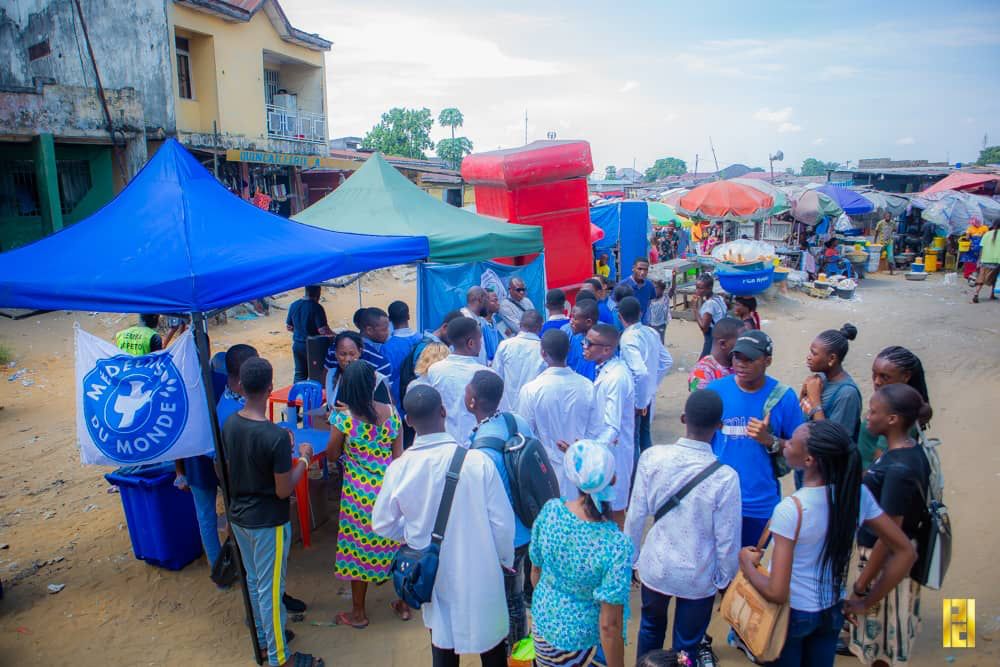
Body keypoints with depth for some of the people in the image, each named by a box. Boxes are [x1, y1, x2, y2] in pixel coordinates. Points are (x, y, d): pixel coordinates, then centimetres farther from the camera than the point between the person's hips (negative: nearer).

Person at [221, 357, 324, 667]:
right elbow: (283, 491, -21)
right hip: (267, 522, -7)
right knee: (270, 589, 8)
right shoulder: (276, 436, -29)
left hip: (239, 516, 7)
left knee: (253, 580, 24)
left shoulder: (229, 424, -7)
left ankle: (263, 634, 44)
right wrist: (304, 458, -8)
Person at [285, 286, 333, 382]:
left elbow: (289, 327, 10)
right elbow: (323, 331, -23)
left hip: (297, 344, 6)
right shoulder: (316, 307, -19)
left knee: (299, 373, 14)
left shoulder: (294, 305, 1)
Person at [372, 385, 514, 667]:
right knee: (492, 644, 22)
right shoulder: (477, 461, -24)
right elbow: (502, 522, -16)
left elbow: (382, 524, -3)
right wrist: (506, 560, 3)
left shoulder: (399, 469, -17)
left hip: (434, 573, 2)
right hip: (480, 570, -1)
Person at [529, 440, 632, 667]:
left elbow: (536, 572, -3)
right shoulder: (617, 546, -31)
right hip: (584, 643, -3)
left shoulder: (550, 510, -19)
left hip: (544, 628, 4)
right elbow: (609, 626, -24)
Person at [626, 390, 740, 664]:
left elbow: (635, 515, -9)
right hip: (698, 578, -2)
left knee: (651, 629, 28)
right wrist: (725, 579, 5)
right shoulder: (725, 477, -23)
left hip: (655, 567, 2)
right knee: (687, 646, 21)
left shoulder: (651, 457, -19)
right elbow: (727, 540, -14)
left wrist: (631, 557, 8)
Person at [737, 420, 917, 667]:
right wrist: (867, 602, 3)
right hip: (832, 612, 5)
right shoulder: (858, 494, -13)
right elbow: (905, 552, -4)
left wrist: (747, 563, -9)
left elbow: (776, 593, -28)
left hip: (791, 613, -5)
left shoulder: (790, 509, -30)